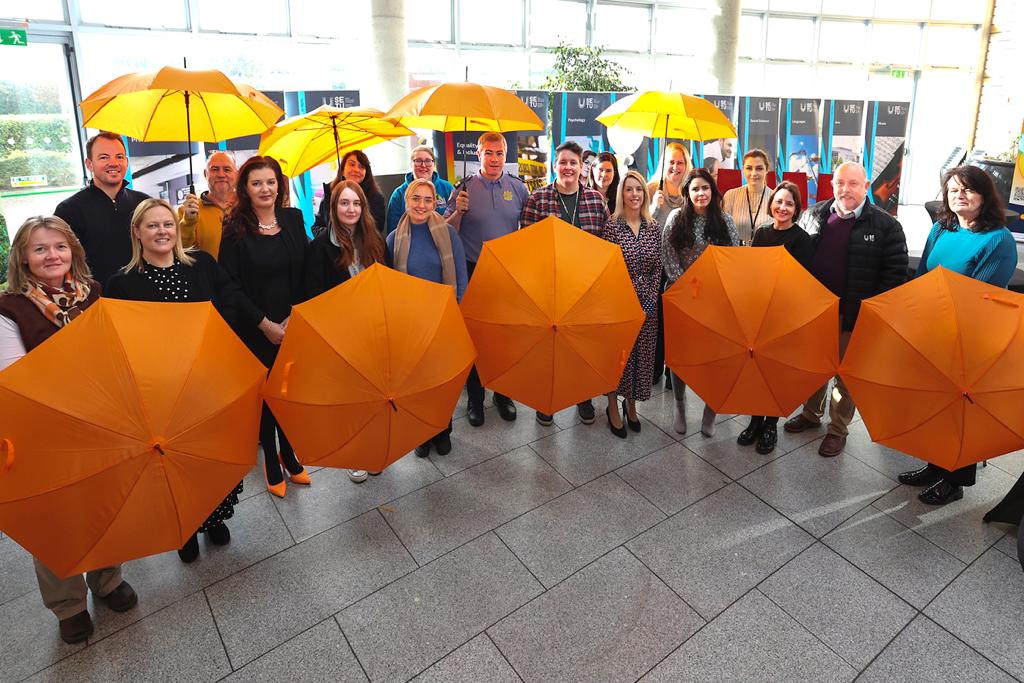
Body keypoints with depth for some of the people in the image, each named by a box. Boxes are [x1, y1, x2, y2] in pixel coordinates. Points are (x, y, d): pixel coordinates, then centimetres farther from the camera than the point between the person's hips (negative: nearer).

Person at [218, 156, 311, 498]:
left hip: (294, 326, 3)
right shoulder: (235, 228, -6)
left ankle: (289, 455, 29)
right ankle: (271, 461, 26)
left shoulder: (293, 219, 3)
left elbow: (305, 273, 3)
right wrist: (265, 324, -11)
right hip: (255, 330, -2)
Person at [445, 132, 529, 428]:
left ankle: (503, 394, 27)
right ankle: (474, 398, 21)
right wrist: (458, 211, -18)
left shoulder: (519, 188, 4)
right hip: (474, 272, -1)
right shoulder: (465, 187, -1)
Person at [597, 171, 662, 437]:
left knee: (641, 353, 10)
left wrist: (651, 297, -3)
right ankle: (613, 409, 22)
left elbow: (657, 267, 6)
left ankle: (631, 405, 31)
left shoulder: (653, 227, 5)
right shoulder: (611, 226, -7)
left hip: (647, 302, 4)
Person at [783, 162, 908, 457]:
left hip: (854, 317, -3)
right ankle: (811, 413, 38)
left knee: (846, 375, 10)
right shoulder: (813, 215, 4)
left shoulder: (886, 226, -6)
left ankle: (838, 428, 26)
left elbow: (895, 274, -6)